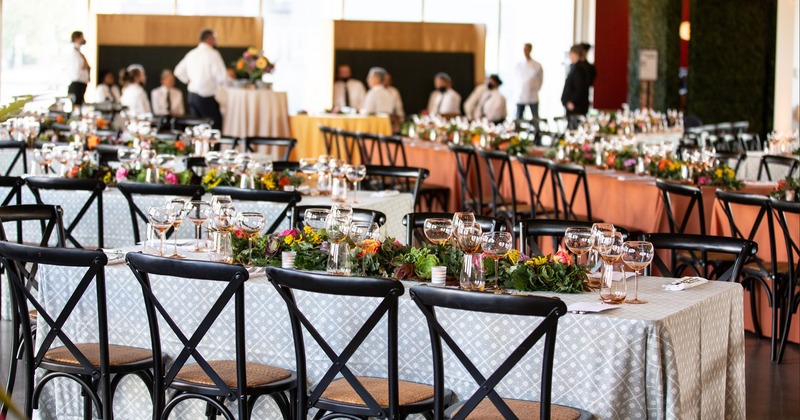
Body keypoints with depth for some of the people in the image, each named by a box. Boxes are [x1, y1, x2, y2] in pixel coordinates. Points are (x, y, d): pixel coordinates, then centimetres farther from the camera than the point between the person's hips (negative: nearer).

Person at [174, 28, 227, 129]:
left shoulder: (191, 54, 9)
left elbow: (179, 71, 17)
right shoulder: (212, 54, -13)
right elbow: (222, 76, -17)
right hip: (206, 97, -8)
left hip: (192, 95, 8)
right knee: (216, 125, -4)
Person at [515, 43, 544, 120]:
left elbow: (541, 79, 9)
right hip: (520, 96, 2)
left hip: (533, 97, -2)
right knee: (518, 118, 3)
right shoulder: (519, 65, 4)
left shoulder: (537, 65, -3)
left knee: (535, 119, 0)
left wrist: (536, 89, 6)